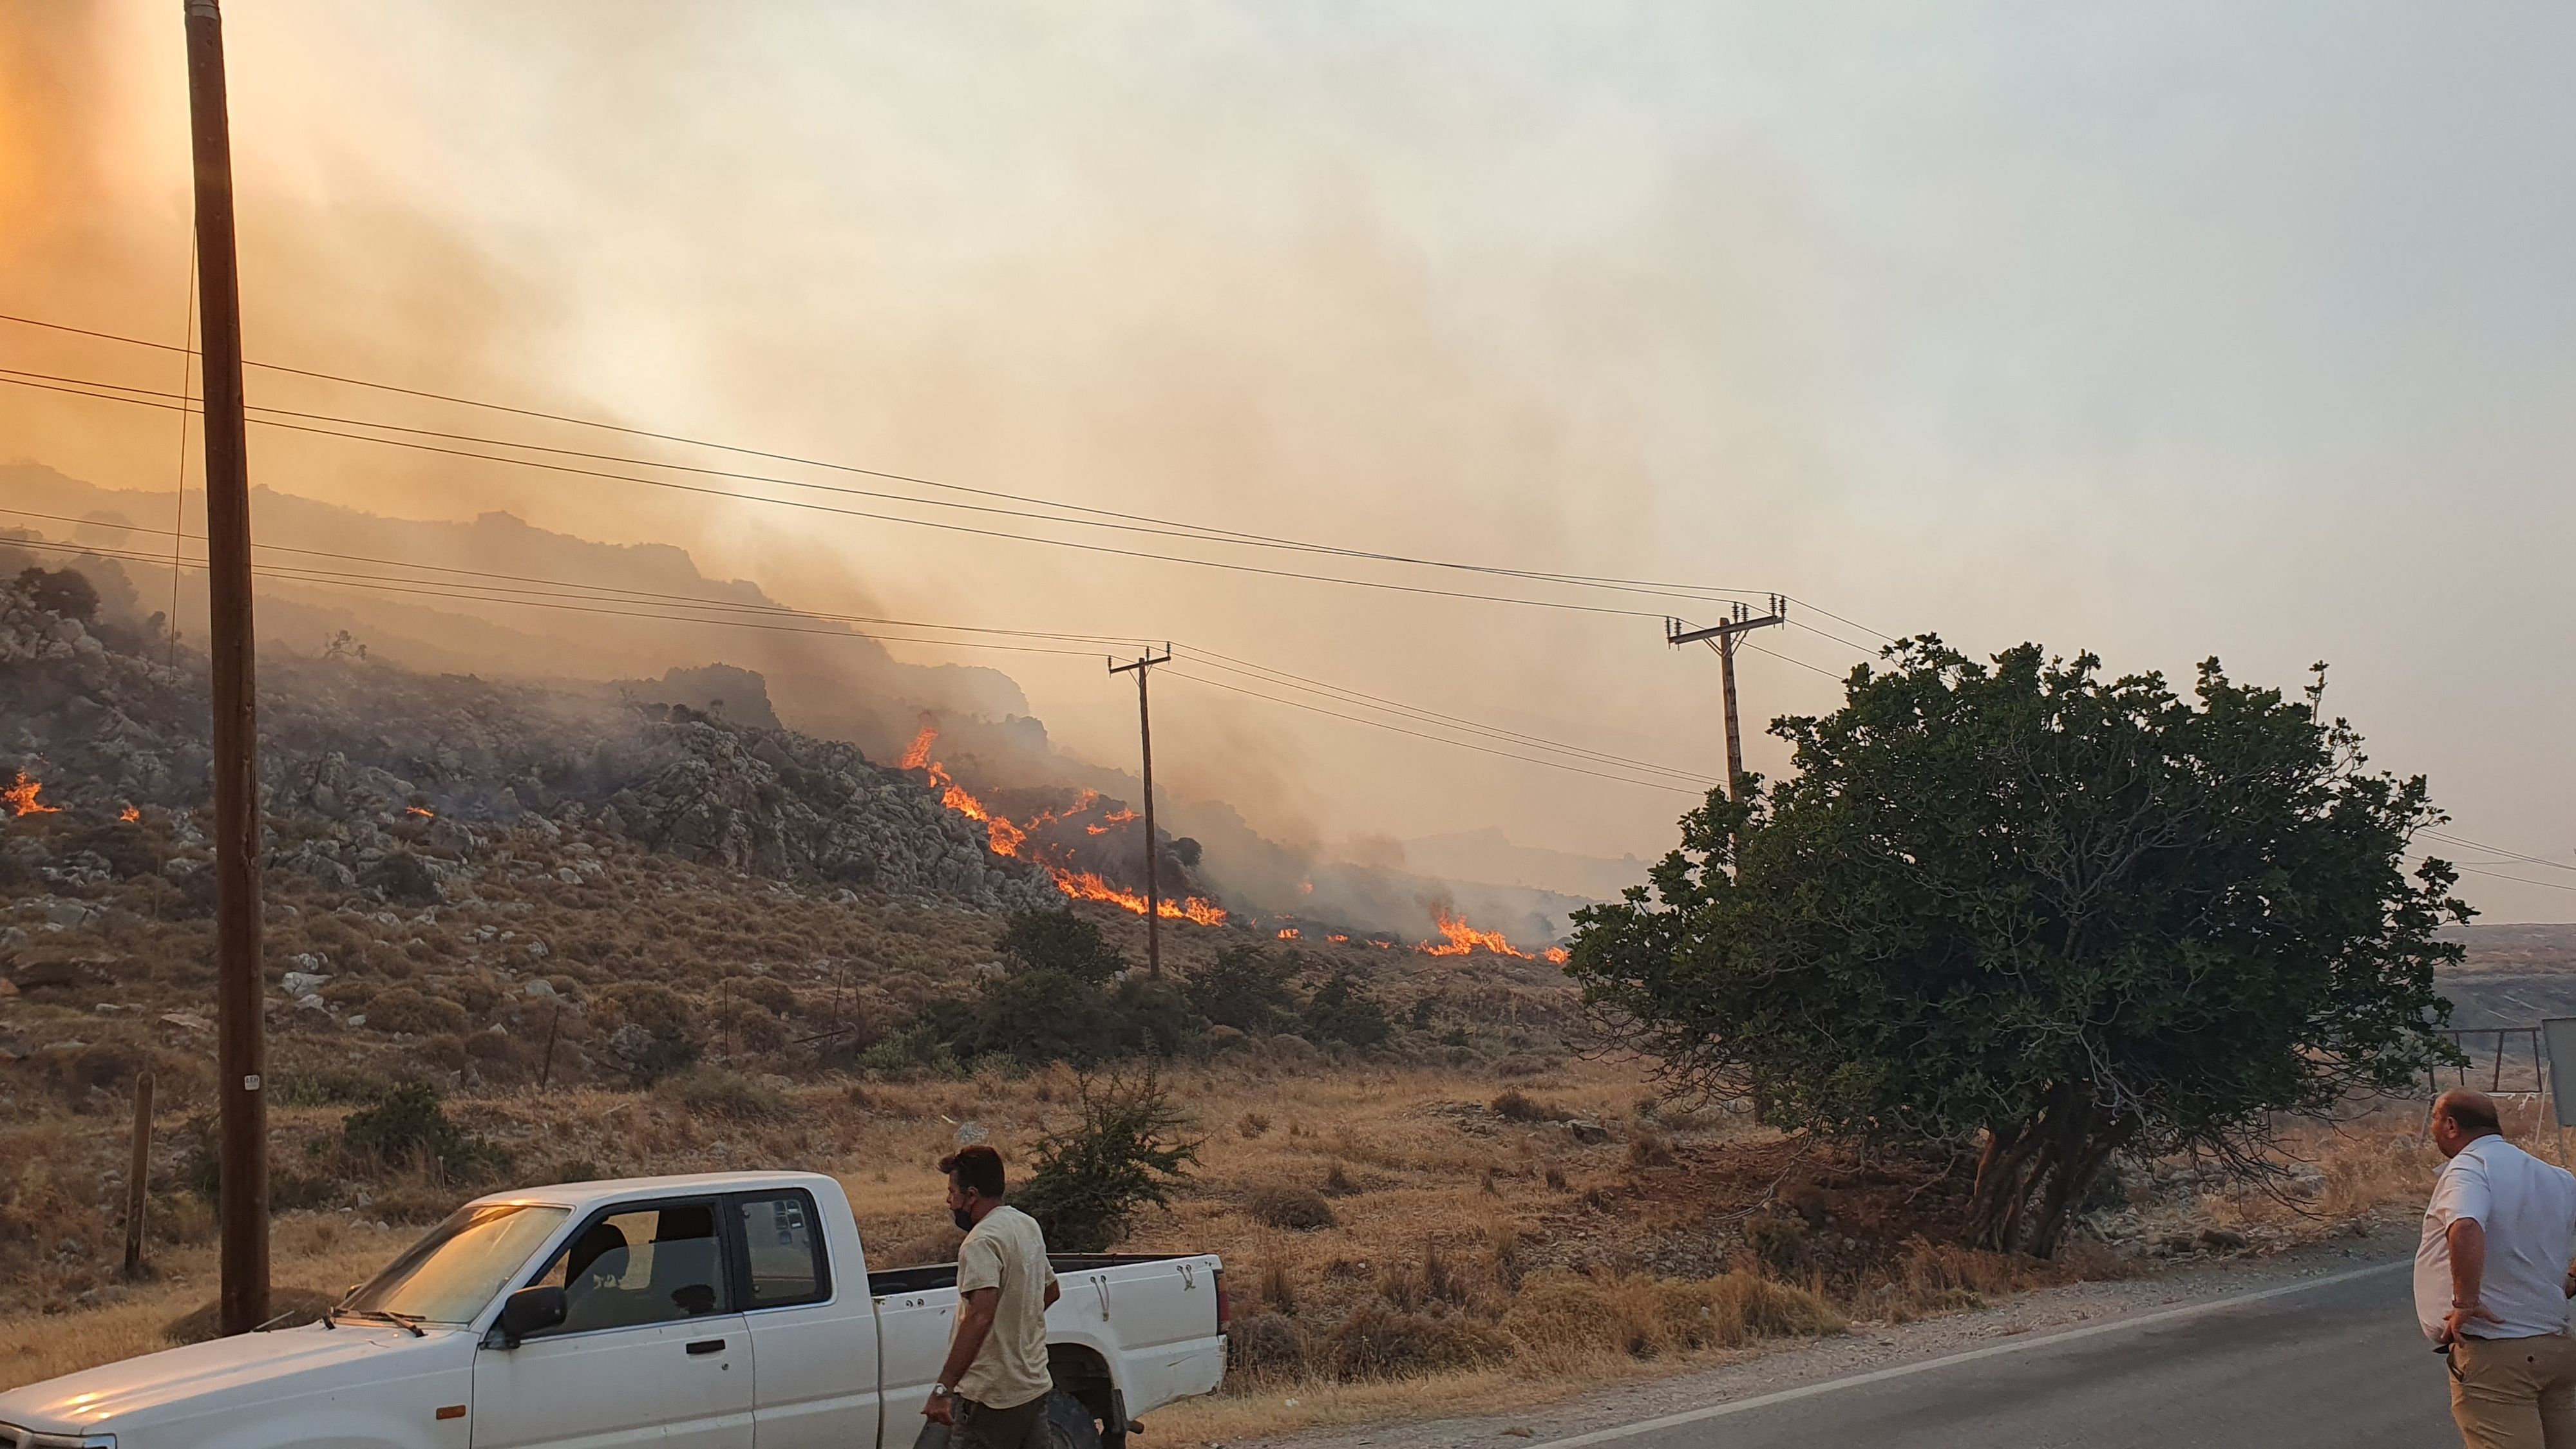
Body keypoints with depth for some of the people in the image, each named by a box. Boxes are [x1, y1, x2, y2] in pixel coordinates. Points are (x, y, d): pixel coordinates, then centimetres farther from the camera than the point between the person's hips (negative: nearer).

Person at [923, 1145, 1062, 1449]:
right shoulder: (1028, 1226, 12)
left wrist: (943, 1389, -33)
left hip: (992, 1398, -9)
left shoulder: (982, 1242, -17)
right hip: (1035, 1387, 9)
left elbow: (980, 1317, -30)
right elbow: (1051, 1290, 27)